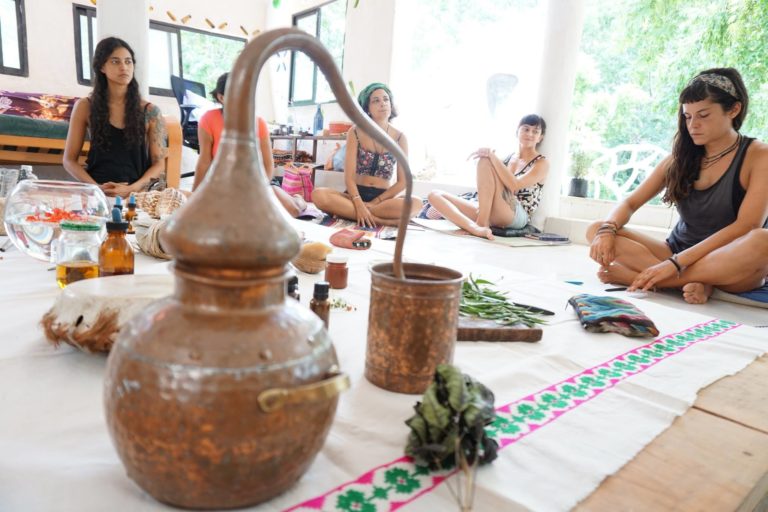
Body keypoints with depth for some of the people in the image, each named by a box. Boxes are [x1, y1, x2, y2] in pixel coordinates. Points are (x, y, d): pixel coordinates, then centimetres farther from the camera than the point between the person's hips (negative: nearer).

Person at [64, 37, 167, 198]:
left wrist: (132, 189, -13)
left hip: (137, 194, 0)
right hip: (97, 194, 1)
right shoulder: (85, 107, 6)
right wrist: (96, 188, -10)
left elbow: (159, 165, 3)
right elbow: (69, 160, 8)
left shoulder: (150, 111, 4)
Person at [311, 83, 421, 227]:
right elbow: (349, 176, -8)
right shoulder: (355, 132, 1)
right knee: (319, 195, -30)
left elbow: (403, 181, -1)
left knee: (416, 204, -31)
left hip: (384, 197, 0)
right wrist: (359, 205, -24)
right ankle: (382, 221, -30)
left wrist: (375, 202, -12)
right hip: (356, 194, 0)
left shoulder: (399, 137, 2)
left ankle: (347, 211, -24)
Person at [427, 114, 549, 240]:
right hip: (487, 213, 6)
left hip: (515, 217, -6)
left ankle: (482, 224, -26)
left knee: (485, 160, -21)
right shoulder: (508, 158, 21)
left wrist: (492, 156, -17)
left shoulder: (541, 163, 5)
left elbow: (514, 185, -15)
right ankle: (475, 227, -35)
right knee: (435, 195, -9)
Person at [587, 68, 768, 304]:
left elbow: (746, 227, -19)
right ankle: (693, 282, -27)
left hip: (730, 266, -3)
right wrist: (607, 230, -21)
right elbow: (629, 203, 3)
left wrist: (676, 263, -30)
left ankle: (638, 276, -30)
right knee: (596, 231, -13)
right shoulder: (680, 157, 5)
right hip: (678, 253, 4)